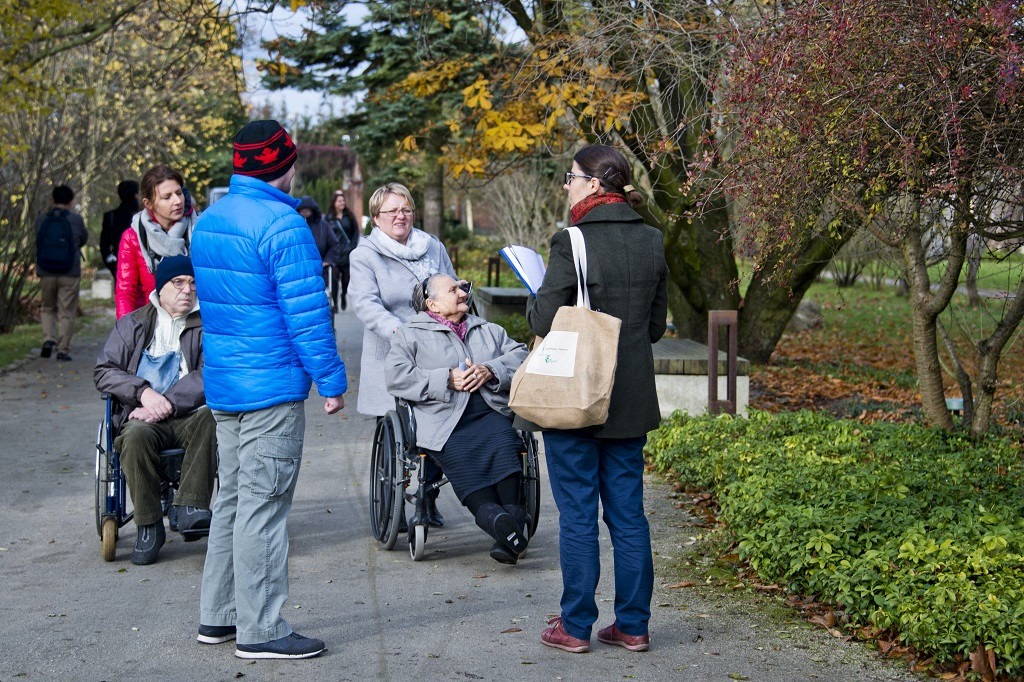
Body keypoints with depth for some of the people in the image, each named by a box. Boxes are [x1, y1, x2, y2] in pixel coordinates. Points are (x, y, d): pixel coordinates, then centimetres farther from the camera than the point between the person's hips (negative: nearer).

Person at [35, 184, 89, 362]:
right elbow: (83, 239, 8)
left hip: (46, 273, 2)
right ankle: (63, 350, 4)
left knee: (48, 308, 20)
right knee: (66, 313, 5)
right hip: (70, 274, -2)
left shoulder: (41, 220, 0)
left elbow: (38, 243, 11)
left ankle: (48, 339, 1)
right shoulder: (76, 219, -7)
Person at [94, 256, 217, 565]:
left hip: (186, 415, 0)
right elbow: (103, 371, 7)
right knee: (136, 436, -33)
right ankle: (149, 527, -22)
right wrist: (144, 392, -11)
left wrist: (166, 404, -17)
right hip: (141, 415, 1)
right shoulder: (132, 324, 15)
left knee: (208, 417, -34)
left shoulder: (205, 325, 11)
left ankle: (189, 508, -37)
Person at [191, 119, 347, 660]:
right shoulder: (283, 225, -16)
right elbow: (306, 311, -18)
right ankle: (259, 631, 3)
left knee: (233, 497, 17)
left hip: (221, 384, 9)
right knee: (262, 505, -4)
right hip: (272, 389, -9)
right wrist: (331, 380, -12)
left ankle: (218, 616, 24)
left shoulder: (207, 221, 12)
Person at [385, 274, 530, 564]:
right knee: (459, 454, -33)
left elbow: (520, 355, 17)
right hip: (443, 418, -2)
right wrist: (447, 379, -6)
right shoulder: (410, 334, 17)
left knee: (503, 442, -31)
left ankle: (511, 515, -34)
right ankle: (492, 515, -47)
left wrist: (490, 371, -3)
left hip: (489, 412, 2)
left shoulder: (489, 330, 30)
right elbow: (395, 376, 0)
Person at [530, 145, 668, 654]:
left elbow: (543, 321, -16)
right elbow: (656, 324, 11)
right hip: (632, 401, 6)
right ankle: (632, 625, 18)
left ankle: (576, 626, 12)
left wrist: (536, 299, 5)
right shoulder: (651, 241, 5)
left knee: (577, 515, 4)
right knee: (628, 513, 12)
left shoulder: (573, 242, -16)